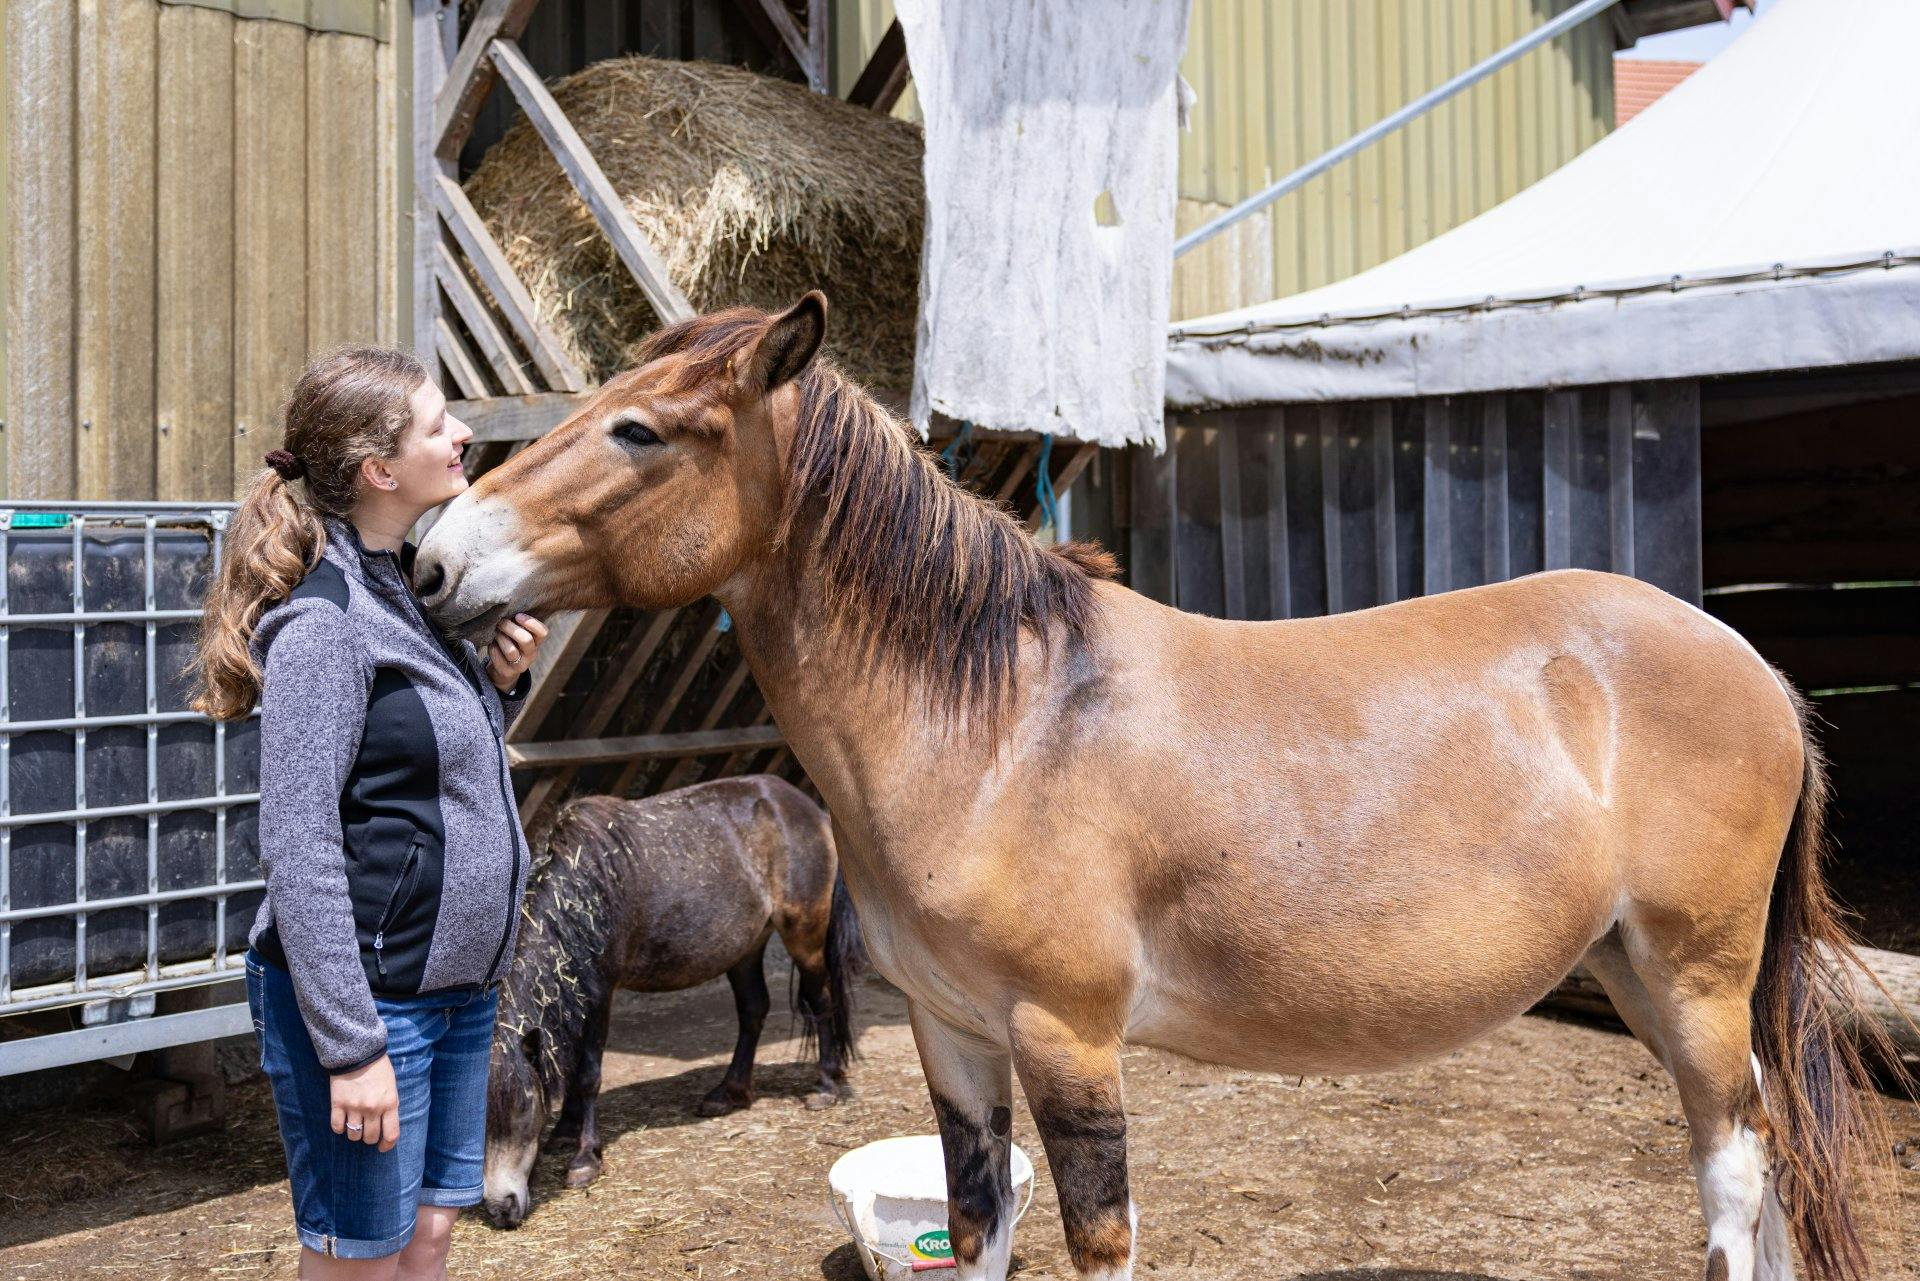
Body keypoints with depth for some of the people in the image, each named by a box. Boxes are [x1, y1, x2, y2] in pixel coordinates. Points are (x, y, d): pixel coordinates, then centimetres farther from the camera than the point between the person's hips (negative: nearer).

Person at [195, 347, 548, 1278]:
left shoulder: (413, 586, 8)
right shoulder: (324, 622, -19)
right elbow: (298, 850, -21)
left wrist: (502, 682, 0)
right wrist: (351, 1048, -21)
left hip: (457, 984, 8)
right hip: (367, 995, -8)